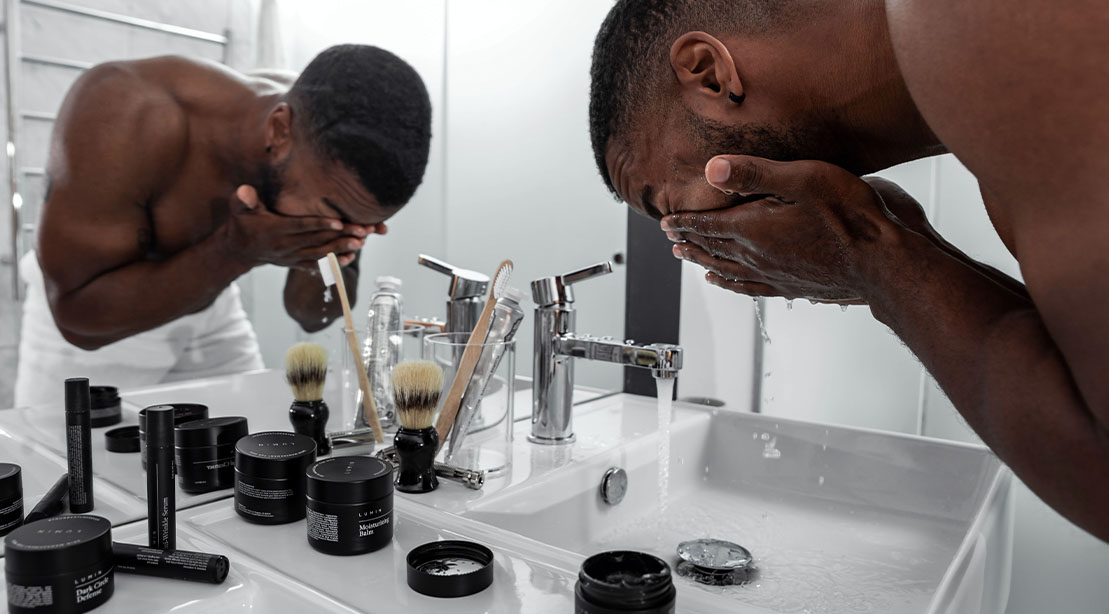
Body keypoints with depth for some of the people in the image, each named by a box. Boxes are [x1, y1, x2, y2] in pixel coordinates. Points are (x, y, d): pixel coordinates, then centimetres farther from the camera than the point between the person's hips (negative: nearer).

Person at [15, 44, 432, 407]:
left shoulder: (330, 159, -20)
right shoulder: (126, 115, -34)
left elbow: (312, 316, -9)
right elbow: (78, 316, -29)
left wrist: (329, 257, -31)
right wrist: (236, 251, -40)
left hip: (212, 312, 3)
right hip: (79, 321, -3)